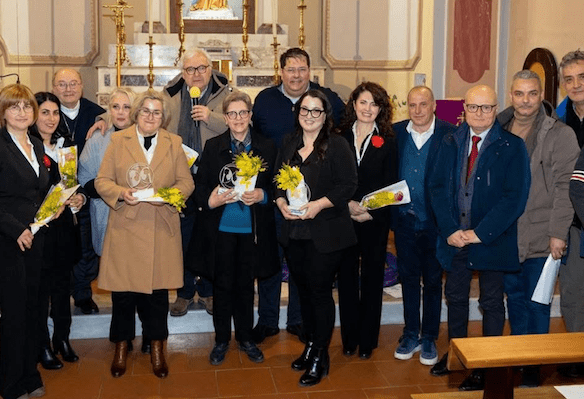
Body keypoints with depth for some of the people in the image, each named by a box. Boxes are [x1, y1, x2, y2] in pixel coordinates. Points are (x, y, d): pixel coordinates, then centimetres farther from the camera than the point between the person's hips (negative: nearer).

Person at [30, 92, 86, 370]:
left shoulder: (66, 143, 9)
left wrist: (79, 198, -4)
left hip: (65, 225, 5)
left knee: (63, 284, 14)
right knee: (40, 287, 4)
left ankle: (62, 338, 29)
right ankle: (42, 346, 19)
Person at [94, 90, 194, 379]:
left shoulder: (174, 143, 10)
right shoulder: (118, 140, 6)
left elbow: (186, 182, 8)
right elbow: (102, 181, 3)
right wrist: (122, 193, -15)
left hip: (161, 229, 1)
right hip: (125, 227, -1)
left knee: (158, 290, 6)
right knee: (123, 291, 4)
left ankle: (157, 347, 22)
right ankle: (121, 346, 23)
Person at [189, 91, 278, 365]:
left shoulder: (266, 148, 2)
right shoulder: (213, 147, 1)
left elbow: (276, 186, 5)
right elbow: (200, 187, 1)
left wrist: (262, 195, -15)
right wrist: (210, 201, -19)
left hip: (252, 228, 1)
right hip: (221, 227, 0)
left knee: (245, 284, 12)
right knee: (222, 284, 8)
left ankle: (245, 337, 28)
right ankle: (221, 340, 24)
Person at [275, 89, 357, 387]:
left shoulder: (336, 145, -7)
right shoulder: (289, 144, 10)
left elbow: (348, 184, -12)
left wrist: (319, 204, -22)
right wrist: (282, 203, -6)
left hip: (325, 233, -5)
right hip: (293, 230, 6)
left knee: (321, 291, 0)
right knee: (303, 289, 15)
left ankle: (320, 358, 14)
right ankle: (310, 345, 33)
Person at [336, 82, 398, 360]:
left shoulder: (387, 143, 1)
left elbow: (390, 185, -1)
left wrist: (369, 212, -11)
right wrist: (348, 204, -13)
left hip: (375, 221, -1)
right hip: (343, 218, 1)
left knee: (372, 279, 6)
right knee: (346, 277, 7)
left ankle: (367, 340, 19)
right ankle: (349, 337, 20)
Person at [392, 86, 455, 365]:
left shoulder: (449, 135, -8)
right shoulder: (395, 133, 2)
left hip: (435, 222, -3)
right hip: (405, 220, 3)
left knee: (433, 280, 10)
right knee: (408, 278, 12)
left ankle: (429, 339, 23)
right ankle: (411, 336, 27)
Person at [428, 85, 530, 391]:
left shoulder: (512, 146, -9)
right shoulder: (450, 143, 4)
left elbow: (515, 198, -14)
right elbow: (437, 187, 2)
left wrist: (479, 233, -17)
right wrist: (450, 230, -10)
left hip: (491, 240, -4)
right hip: (454, 237, 4)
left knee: (492, 304, 9)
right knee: (455, 297, 16)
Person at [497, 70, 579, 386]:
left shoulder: (560, 135, -8)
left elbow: (565, 187, -11)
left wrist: (557, 232, -15)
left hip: (540, 238, -4)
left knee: (537, 302, 4)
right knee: (514, 297, 16)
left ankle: (533, 368, 17)